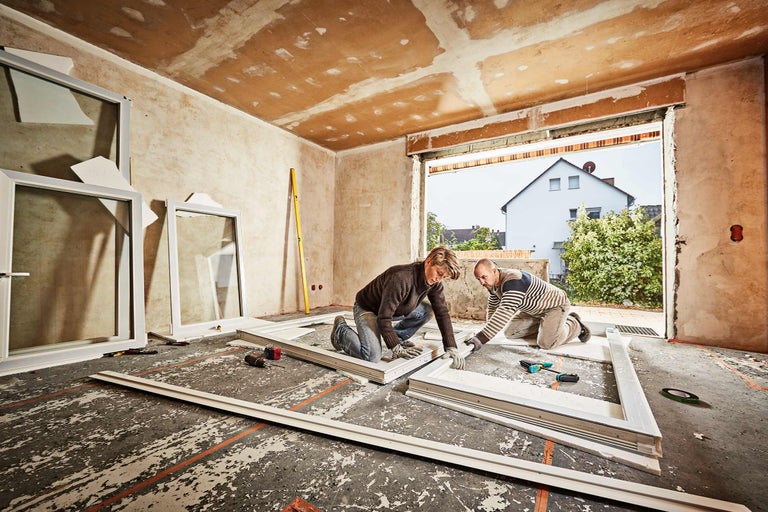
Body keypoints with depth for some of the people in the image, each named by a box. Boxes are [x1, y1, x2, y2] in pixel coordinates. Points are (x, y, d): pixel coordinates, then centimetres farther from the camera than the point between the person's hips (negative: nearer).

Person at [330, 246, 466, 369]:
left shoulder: (434, 282, -13)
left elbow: (442, 313, -8)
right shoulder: (400, 278, -37)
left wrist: (451, 347, -14)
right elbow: (383, 318, -33)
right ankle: (341, 330, 4)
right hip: (367, 308, -7)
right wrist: (397, 349, -27)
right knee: (372, 357, -23)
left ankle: (398, 337, 11)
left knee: (428, 309, -6)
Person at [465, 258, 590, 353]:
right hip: (533, 309, 8)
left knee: (546, 343, -23)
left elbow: (504, 312, -48)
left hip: (556, 304, -8)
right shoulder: (493, 284, -9)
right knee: (510, 333, 3)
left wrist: (482, 338, -52)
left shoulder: (512, 280, -38)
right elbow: (492, 308, 3)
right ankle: (544, 324, 20)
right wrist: (487, 332, -9)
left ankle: (575, 325, 6)